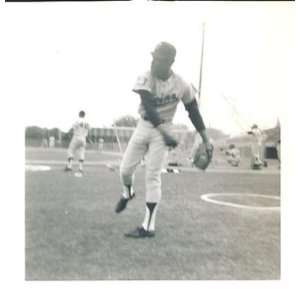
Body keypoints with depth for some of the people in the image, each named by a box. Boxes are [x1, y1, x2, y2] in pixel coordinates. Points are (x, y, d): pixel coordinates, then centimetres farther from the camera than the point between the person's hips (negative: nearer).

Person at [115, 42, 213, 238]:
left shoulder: (182, 86, -11)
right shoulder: (145, 79, -13)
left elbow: (194, 112, 0)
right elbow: (149, 109, -24)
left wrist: (206, 140, 1)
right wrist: (165, 133, -35)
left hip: (163, 130, -2)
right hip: (144, 126, 2)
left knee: (153, 177, -6)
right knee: (126, 169, 5)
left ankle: (149, 226, 0)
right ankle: (128, 194, 41)